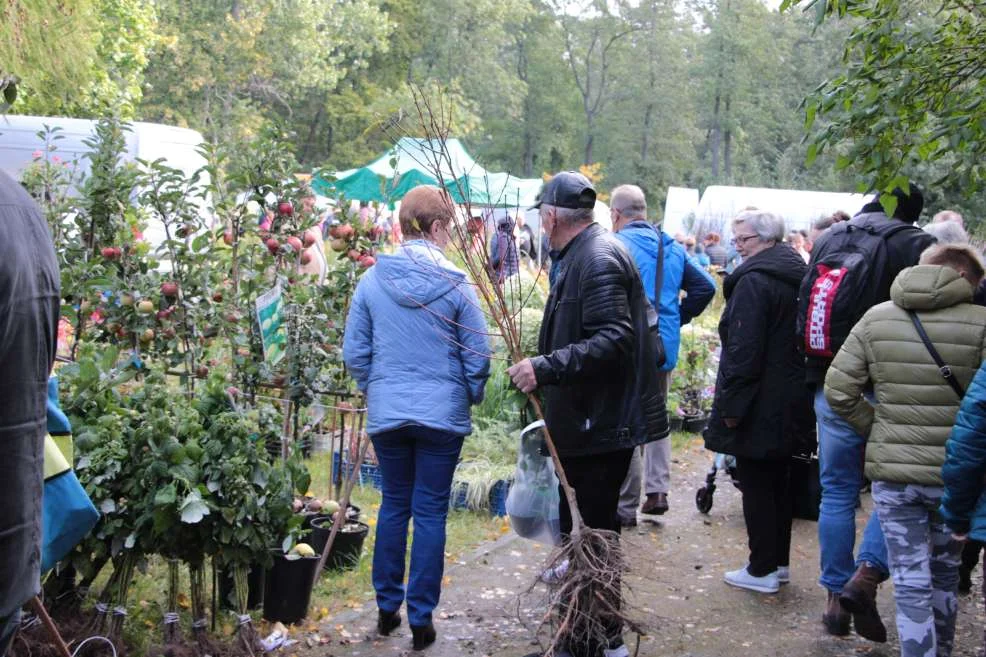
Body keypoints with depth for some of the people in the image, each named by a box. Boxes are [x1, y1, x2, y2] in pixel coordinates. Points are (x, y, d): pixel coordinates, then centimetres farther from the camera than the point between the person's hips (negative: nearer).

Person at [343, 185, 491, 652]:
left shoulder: (372, 280, -3)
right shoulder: (455, 285, -10)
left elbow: (354, 352, 2)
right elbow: (478, 356, -5)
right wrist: (471, 397, 14)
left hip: (386, 414, 3)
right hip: (443, 415, -2)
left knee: (394, 505, 18)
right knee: (430, 513, 7)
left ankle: (387, 606, 26)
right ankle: (421, 618, 13)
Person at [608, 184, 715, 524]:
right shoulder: (672, 246, 10)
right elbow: (705, 286, 11)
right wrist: (678, 318, 14)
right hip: (665, 347, 6)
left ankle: (626, 507, 10)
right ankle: (657, 490, 12)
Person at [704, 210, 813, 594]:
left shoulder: (753, 281, -18)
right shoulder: (796, 275, 11)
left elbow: (744, 350, -22)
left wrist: (732, 404, -17)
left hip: (760, 405, -9)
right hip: (792, 401, 9)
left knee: (755, 485, 0)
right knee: (778, 482, 17)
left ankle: (762, 570, 6)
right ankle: (779, 562, 27)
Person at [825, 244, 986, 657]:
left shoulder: (876, 318, -1)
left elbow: (838, 390, -3)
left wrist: (876, 428, 9)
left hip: (892, 471, 0)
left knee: (911, 584, 5)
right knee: (945, 574, 22)